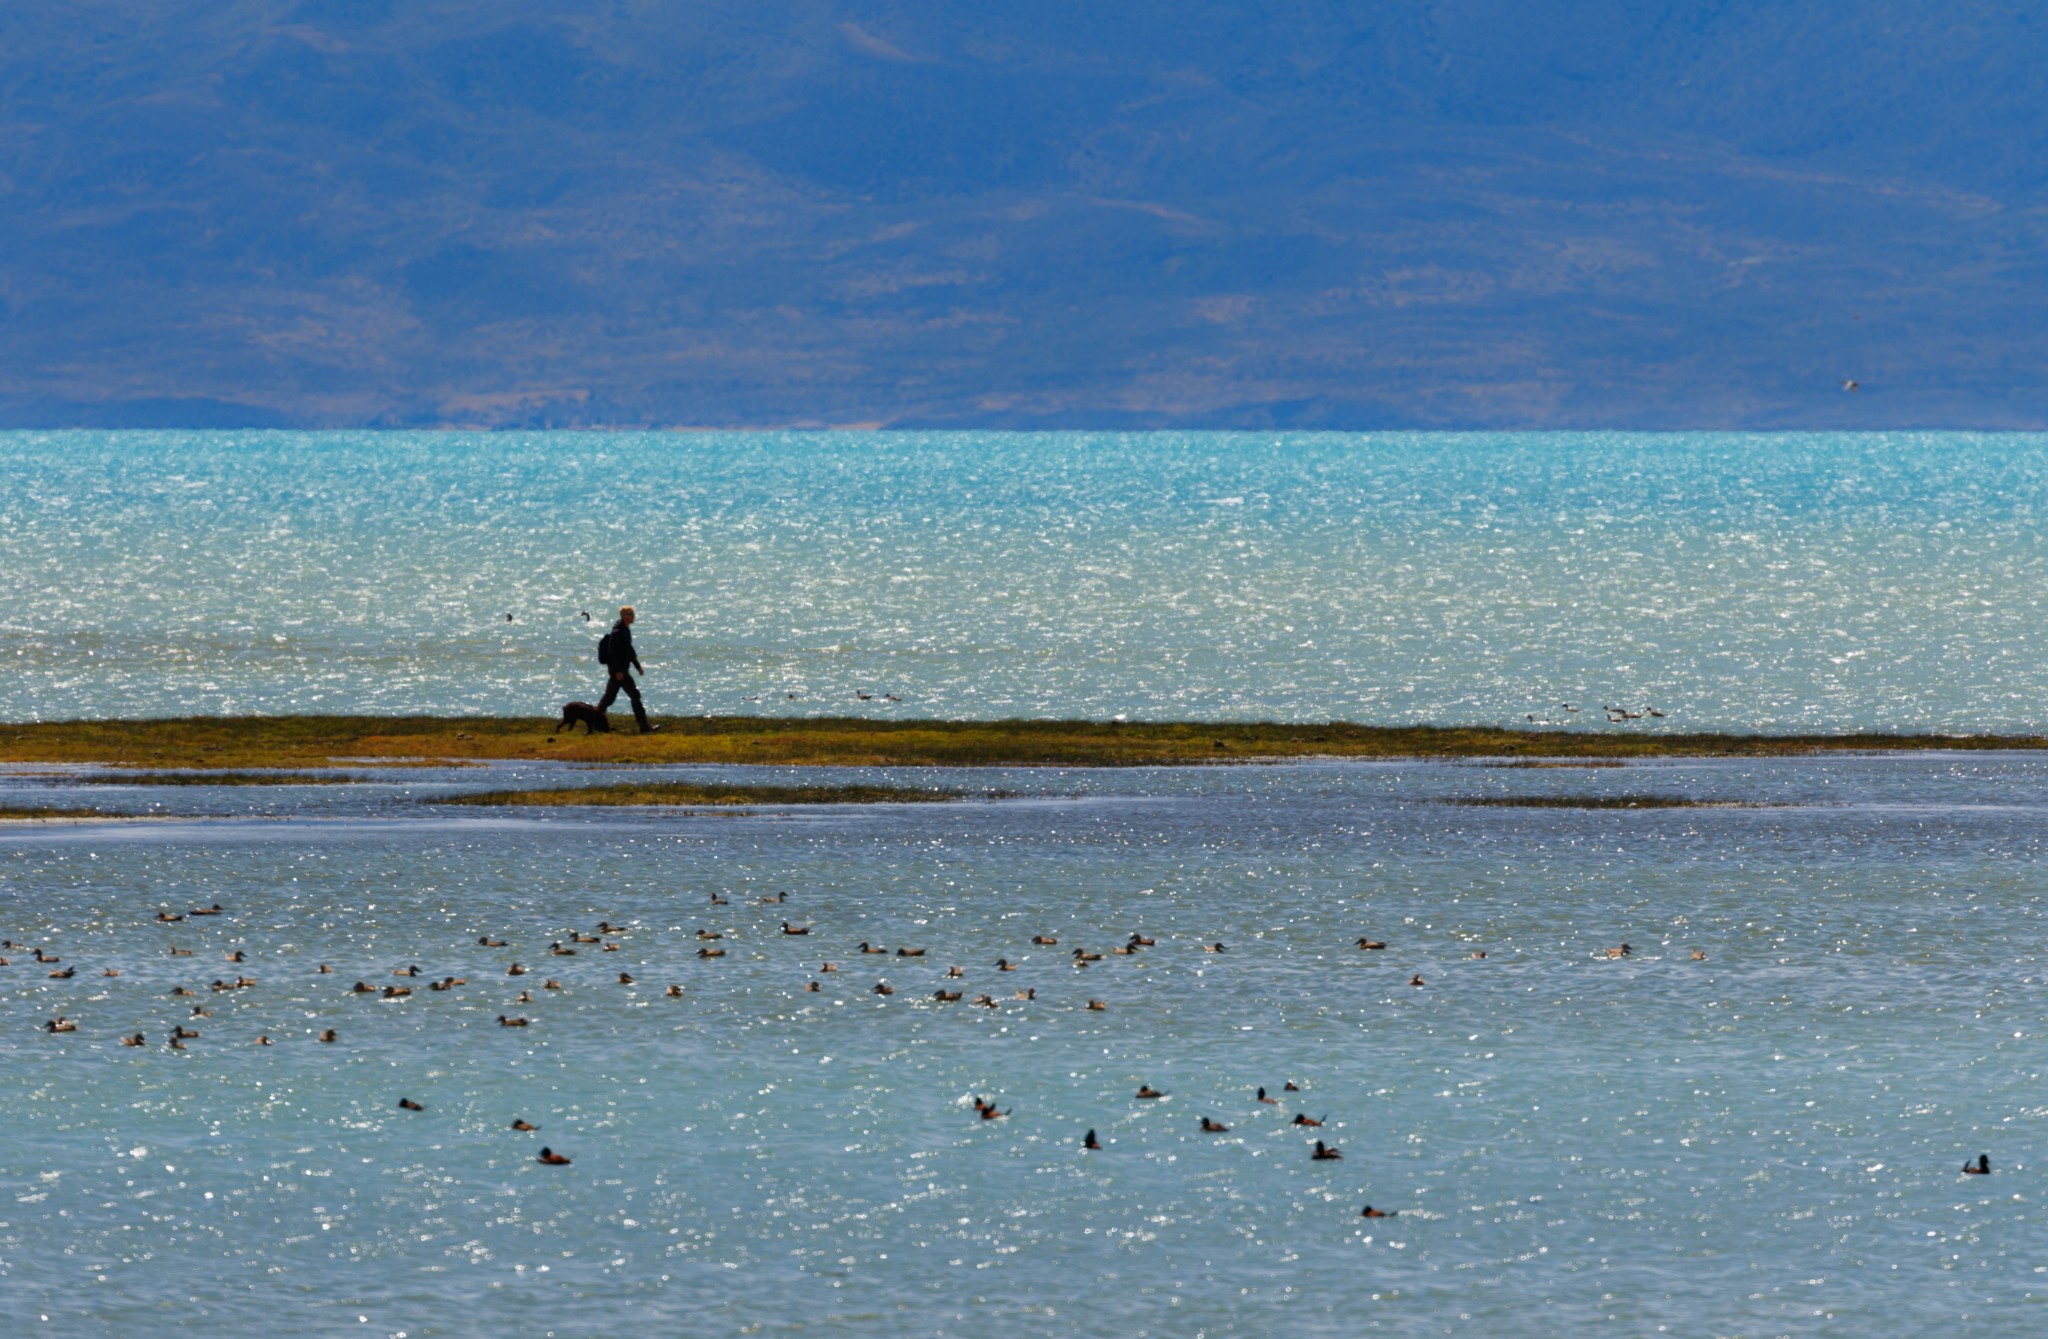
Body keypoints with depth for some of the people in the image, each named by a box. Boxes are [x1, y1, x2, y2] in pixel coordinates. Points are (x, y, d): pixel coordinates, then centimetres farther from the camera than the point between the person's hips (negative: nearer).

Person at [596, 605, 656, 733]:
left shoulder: (626, 630, 14)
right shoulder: (617, 632, -17)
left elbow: (629, 650, 25)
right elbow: (612, 652, -22)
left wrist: (638, 666, 24)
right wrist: (618, 671, -25)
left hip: (621, 670, 10)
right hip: (619, 670, -10)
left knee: (609, 697, 12)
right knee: (634, 695, -8)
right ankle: (644, 725, -5)